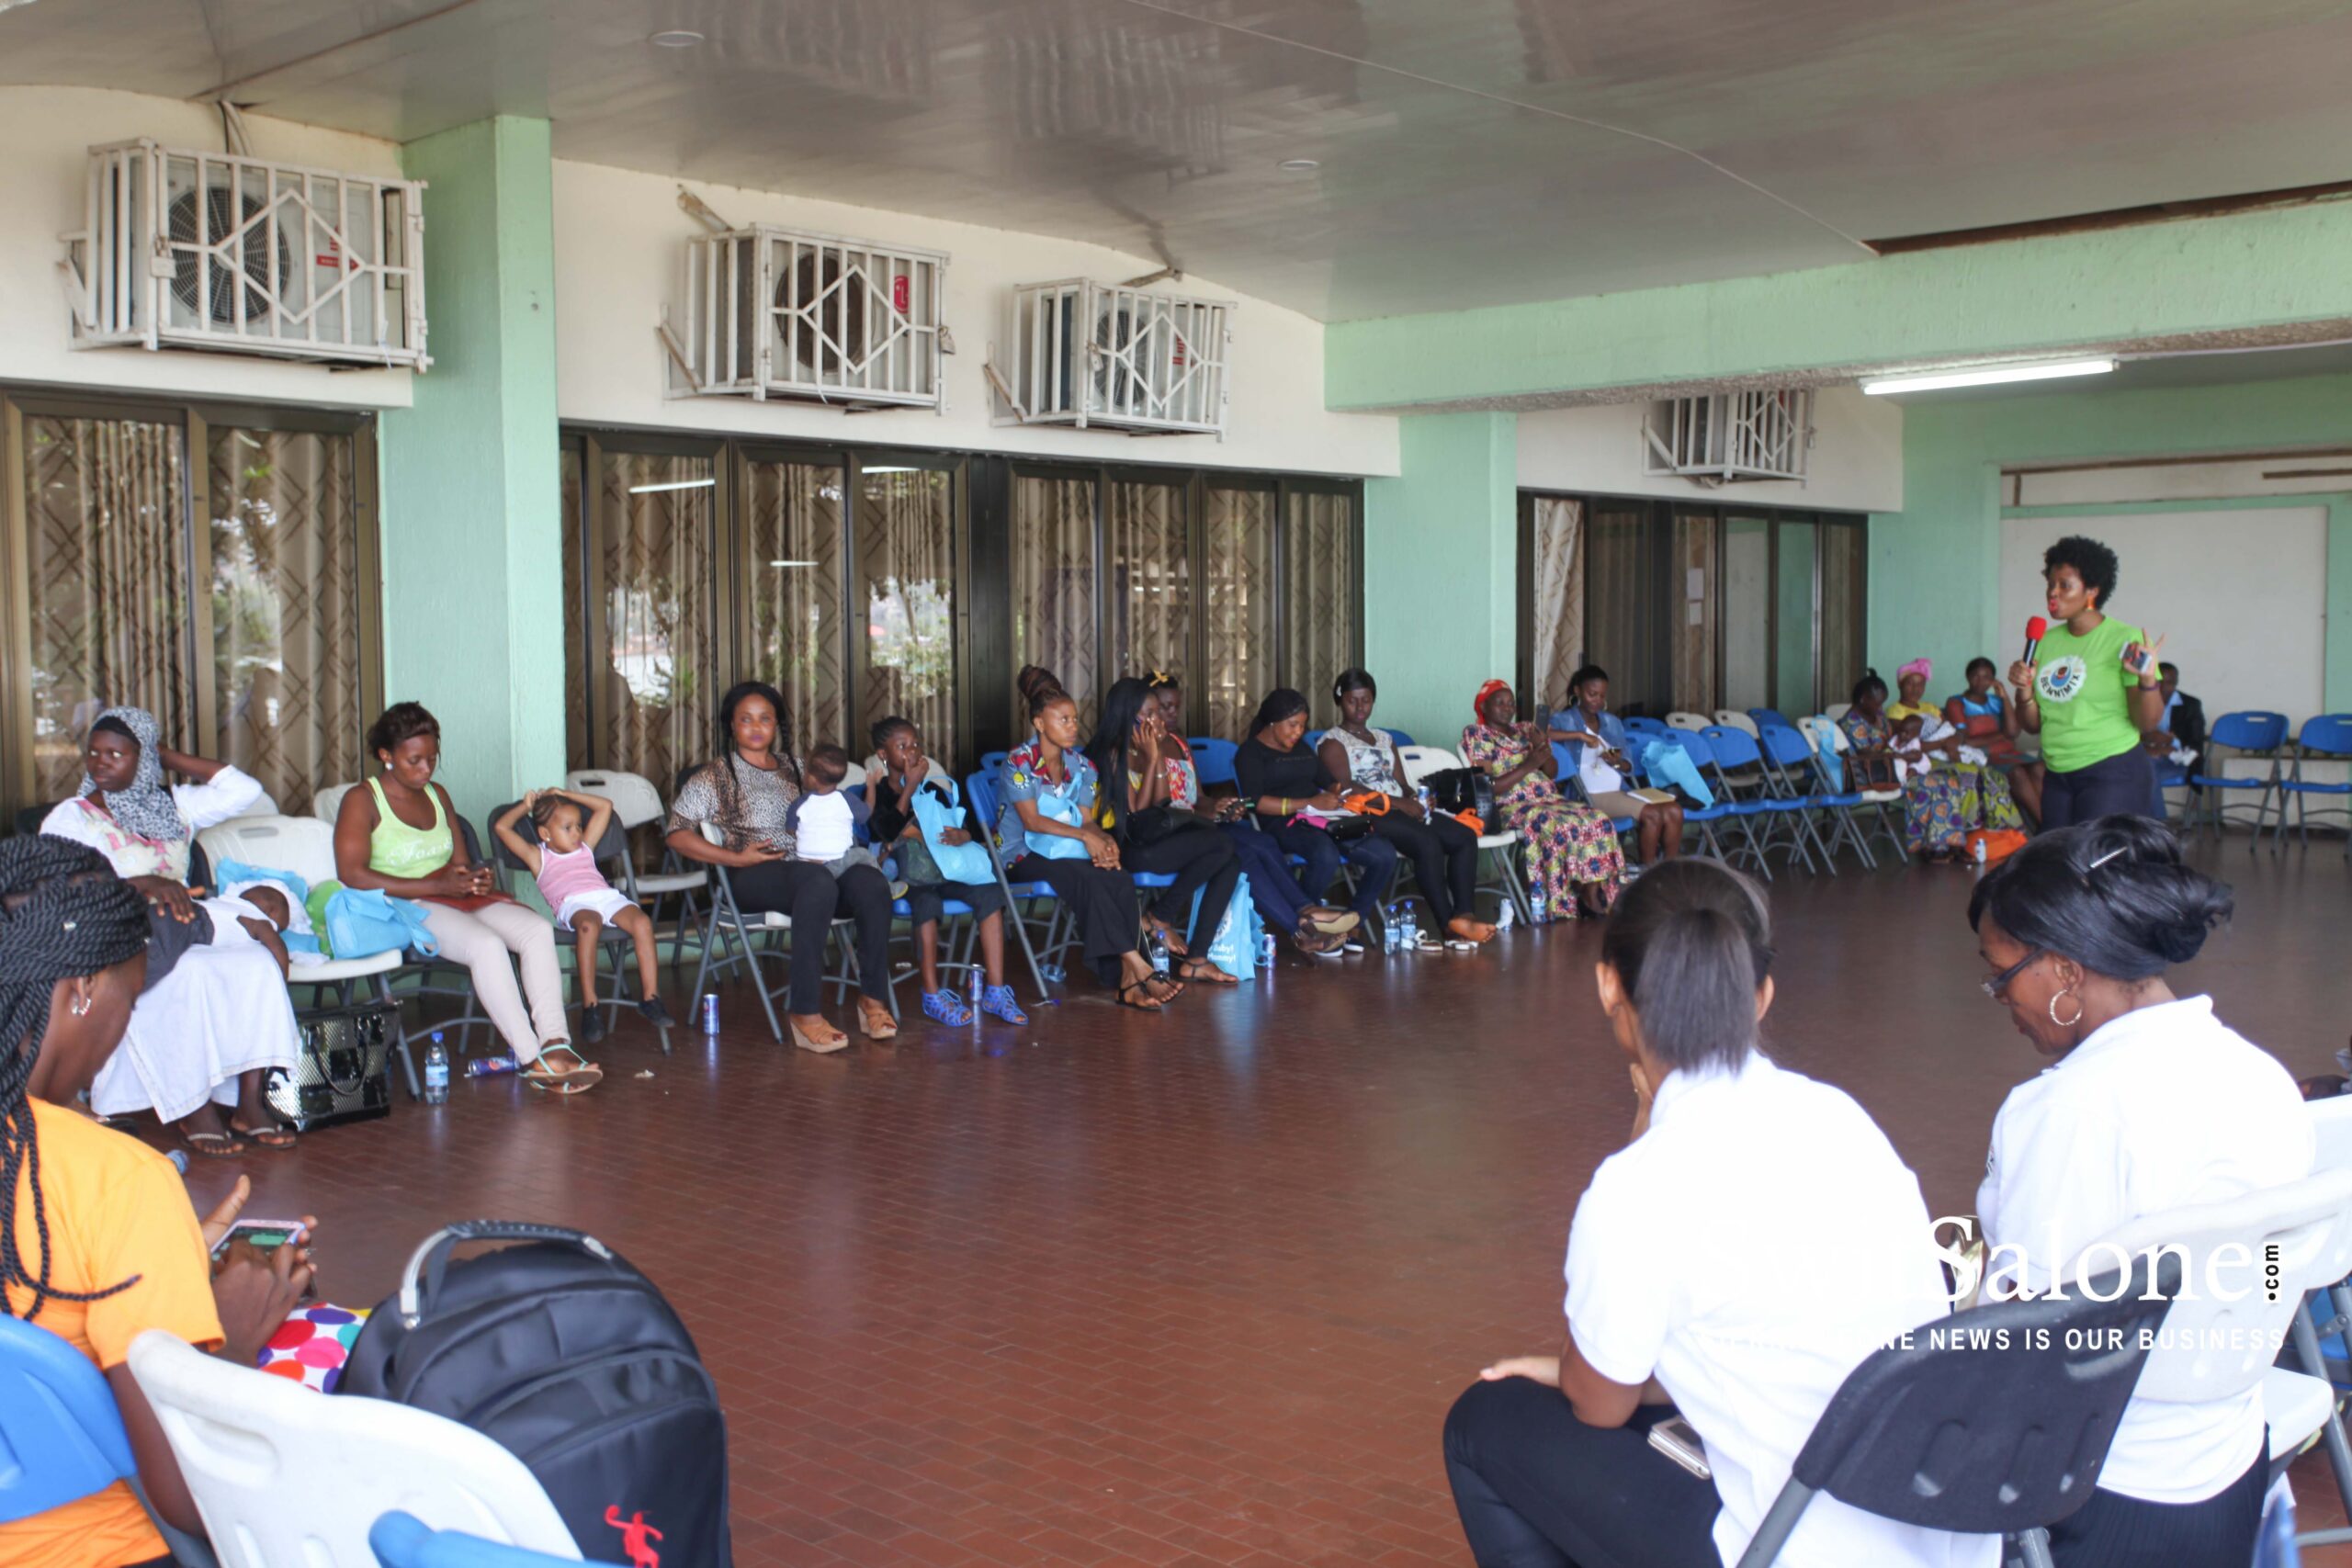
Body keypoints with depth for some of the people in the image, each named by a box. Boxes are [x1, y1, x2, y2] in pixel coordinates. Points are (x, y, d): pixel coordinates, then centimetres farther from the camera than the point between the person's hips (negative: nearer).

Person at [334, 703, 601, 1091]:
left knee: (538, 928, -22)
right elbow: (352, 875, -14)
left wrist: (478, 878, -8)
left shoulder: (437, 795, 19)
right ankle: (532, 1060, -34)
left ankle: (555, 1045, -33)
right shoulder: (362, 801, -1)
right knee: (486, 943, -35)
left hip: (459, 899, 7)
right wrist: (436, 886, -20)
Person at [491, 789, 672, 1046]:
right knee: (588, 925, -40)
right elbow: (501, 827, 19)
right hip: (573, 904, -4)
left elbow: (605, 806, 43)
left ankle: (650, 998, -25)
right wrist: (526, 806, 31)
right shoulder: (538, 857, 25)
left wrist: (566, 795, 41)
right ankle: (589, 1005, -36)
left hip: (609, 897, 4)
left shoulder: (585, 847, 36)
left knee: (642, 922, -28)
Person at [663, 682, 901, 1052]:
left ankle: (874, 998, -24)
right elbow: (678, 834, 3)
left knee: (872, 883, -28)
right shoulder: (715, 776, 9)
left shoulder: (791, 767, 24)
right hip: (751, 878, -5)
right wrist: (736, 858, -8)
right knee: (818, 883, -40)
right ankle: (804, 1013, -40)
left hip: (807, 864, 5)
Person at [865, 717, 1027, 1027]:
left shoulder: (933, 789, 17)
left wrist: (962, 835, -12)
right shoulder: (875, 793, 3)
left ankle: (995, 992, -22)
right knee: (927, 901, -37)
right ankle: (933, 996, -28)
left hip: (941, 870, 5)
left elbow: (966, 824, 13)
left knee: (990, 892, -21)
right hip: (901, 875, -5)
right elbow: (887, 833, -14)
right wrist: (910, 787, -9)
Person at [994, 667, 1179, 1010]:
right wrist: (1084, 835, -24)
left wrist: (1104, 841, -18)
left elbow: (1086, 820, 6)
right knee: (1088, 880, -34)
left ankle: (1127, 981, -32)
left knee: (1121, 882, -26)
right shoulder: (1019, 761, -7)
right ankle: (1139, 967, -33)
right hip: (1022, 857, -5)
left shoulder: (1080, 764, 12)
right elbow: (1031, 821, -15)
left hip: (1069, 853, 5)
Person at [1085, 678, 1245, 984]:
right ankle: (1160, 916, -5)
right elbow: (1137, 810, -13)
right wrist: (1151, 759, -11)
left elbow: (1159, 802, 10)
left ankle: (1196, 959, -10)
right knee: (1221, 845, -19)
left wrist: (1158, 757, 2)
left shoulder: (1142, 752, 14)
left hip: (1149, 838, 9)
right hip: (1125, 847, -9)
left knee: (1231, 863, -8)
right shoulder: (1112, 754, -10)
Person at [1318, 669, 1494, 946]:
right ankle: (1449, 927, -33)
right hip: (1364, 815, -8)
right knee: (1428, 842, -33)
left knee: (1465, 836, -14)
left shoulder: (1384, 738, 26)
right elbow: (1345, 787, -12)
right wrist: (1397, 803, -18)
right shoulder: (1332, 742, 3)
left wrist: (1412, 797, -5)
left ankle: (1464, 915, -24)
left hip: (1401, 810, 8)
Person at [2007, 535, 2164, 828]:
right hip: (2057, 776, 6)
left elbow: (2147, 723, -13)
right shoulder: (2047, 641, 9)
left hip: (2113, 774, -6)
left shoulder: (2125, 639, -8)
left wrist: (2149, 680, -31)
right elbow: (2033, 726, 12)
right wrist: (2024, 691, -7)